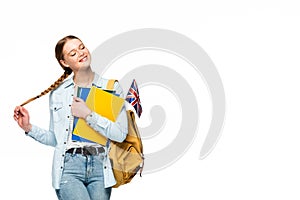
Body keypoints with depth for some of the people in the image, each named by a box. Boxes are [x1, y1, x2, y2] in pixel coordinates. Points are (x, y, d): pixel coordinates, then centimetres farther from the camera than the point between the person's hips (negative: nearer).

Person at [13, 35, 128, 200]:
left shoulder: (112, 88, 5)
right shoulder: (58, 92, 10)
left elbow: (120, 134, -5)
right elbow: (55, 139, 14)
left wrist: (88, 115, -10)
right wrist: (29, 128, 2)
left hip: (100, 167, 1)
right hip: (68, 167, -1)